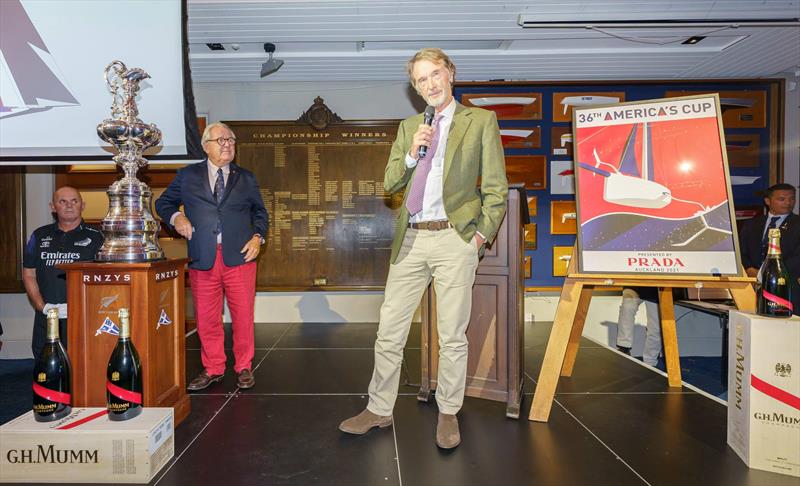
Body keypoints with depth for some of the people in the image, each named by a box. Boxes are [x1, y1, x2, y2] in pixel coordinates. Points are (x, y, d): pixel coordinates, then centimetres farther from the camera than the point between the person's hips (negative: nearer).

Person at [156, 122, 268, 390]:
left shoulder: (246, 178, 13)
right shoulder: (187, 175, 11)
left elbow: (260, 212, 18)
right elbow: (163, 203, 18)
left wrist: (258, 237, 1)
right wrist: (175, 216, -3)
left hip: (239, 257, 0)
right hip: (203, 258, 0)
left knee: (243, 315, 3)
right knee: (206, 318, 7)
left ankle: (244, 367, 19)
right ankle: (212, 369, 23)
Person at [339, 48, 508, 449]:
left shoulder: (481, 122, 6)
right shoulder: (409, 127, 17)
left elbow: (496, 187, 3)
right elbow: (389, 183, 13)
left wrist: (482, 233, -7)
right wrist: (411, 154, -3)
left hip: (454, 238, -3)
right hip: (411, 240, 4)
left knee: (452, 335, 5)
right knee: (389, 330, 7)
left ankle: (448, 414, 22)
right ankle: (379, 410, 22)